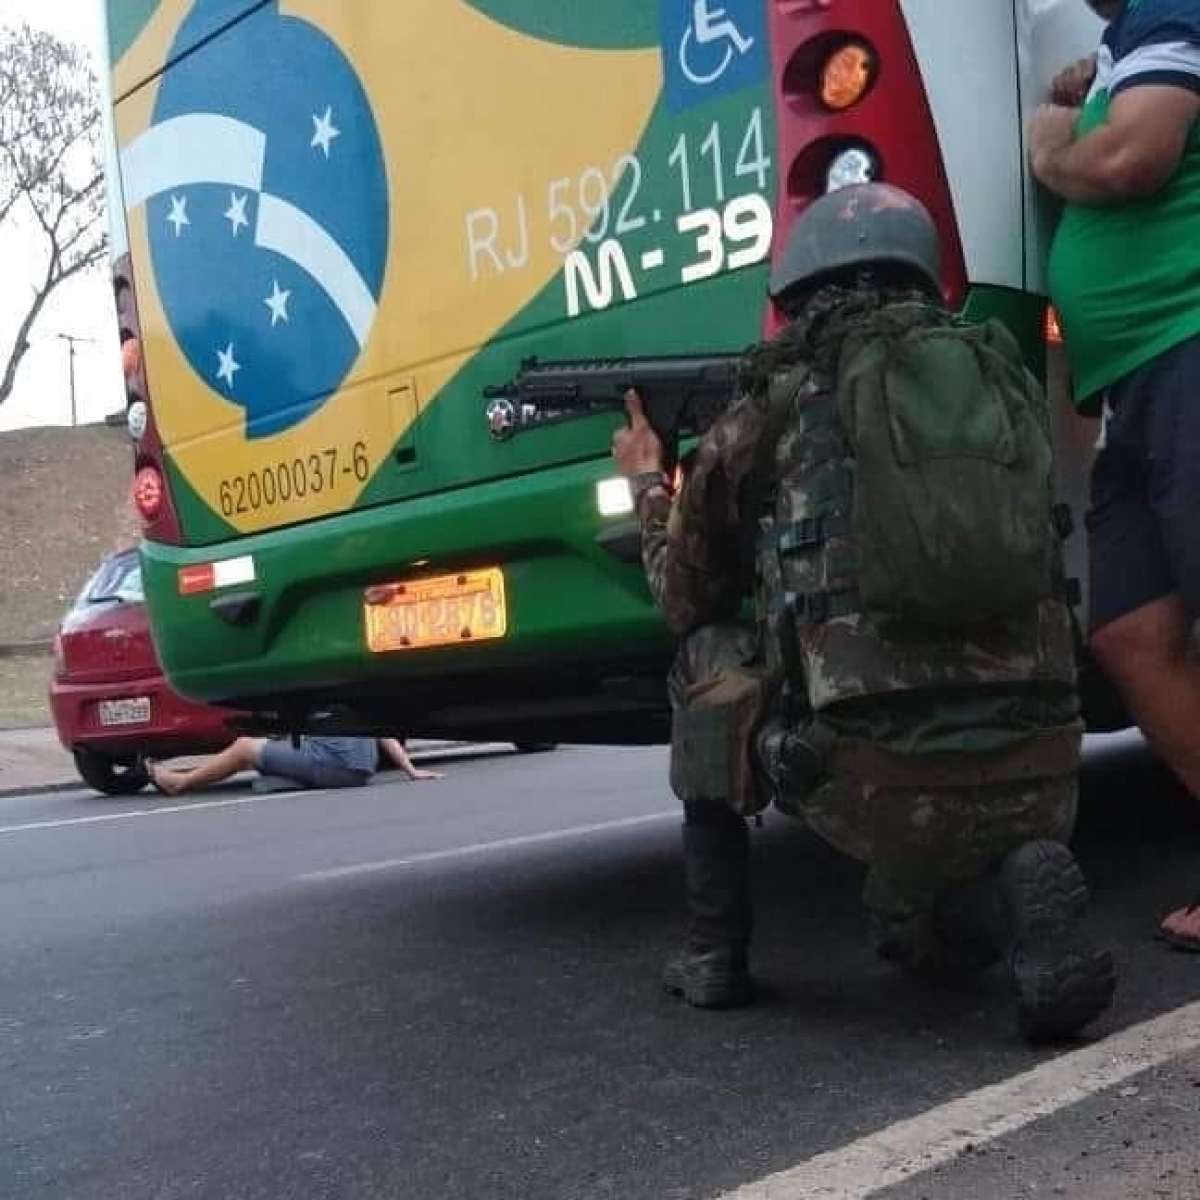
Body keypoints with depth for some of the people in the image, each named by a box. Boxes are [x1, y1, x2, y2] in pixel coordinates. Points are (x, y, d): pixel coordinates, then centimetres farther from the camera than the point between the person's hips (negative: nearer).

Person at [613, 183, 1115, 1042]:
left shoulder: (765, 417, 8)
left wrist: (649, 488, 41)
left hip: (876, 782, -4)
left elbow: (686, 603, 23)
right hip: (1039, 779, 4)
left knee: (709, 660, 26)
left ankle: (714, 954, 24)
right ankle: (1015, 883, 4)